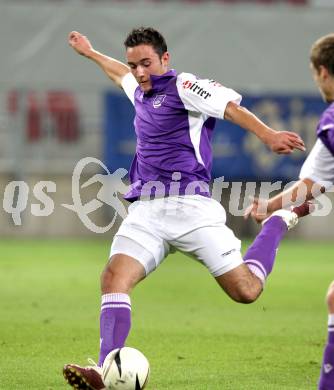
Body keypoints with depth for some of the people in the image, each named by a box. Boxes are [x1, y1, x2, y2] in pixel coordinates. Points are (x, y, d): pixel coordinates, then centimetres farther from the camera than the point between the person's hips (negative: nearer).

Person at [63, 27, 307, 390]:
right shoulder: (141, 93, 22)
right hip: (146, 211, 6)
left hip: (189, 205, -6)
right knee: (114, 277, -20)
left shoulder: (183, 86, -1)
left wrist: (268, 135, -32)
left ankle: (283, 219, 20)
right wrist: (90, 53, 61)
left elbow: (231, 106, -16)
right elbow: (121, 73, 47)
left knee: (246, 290, -9)